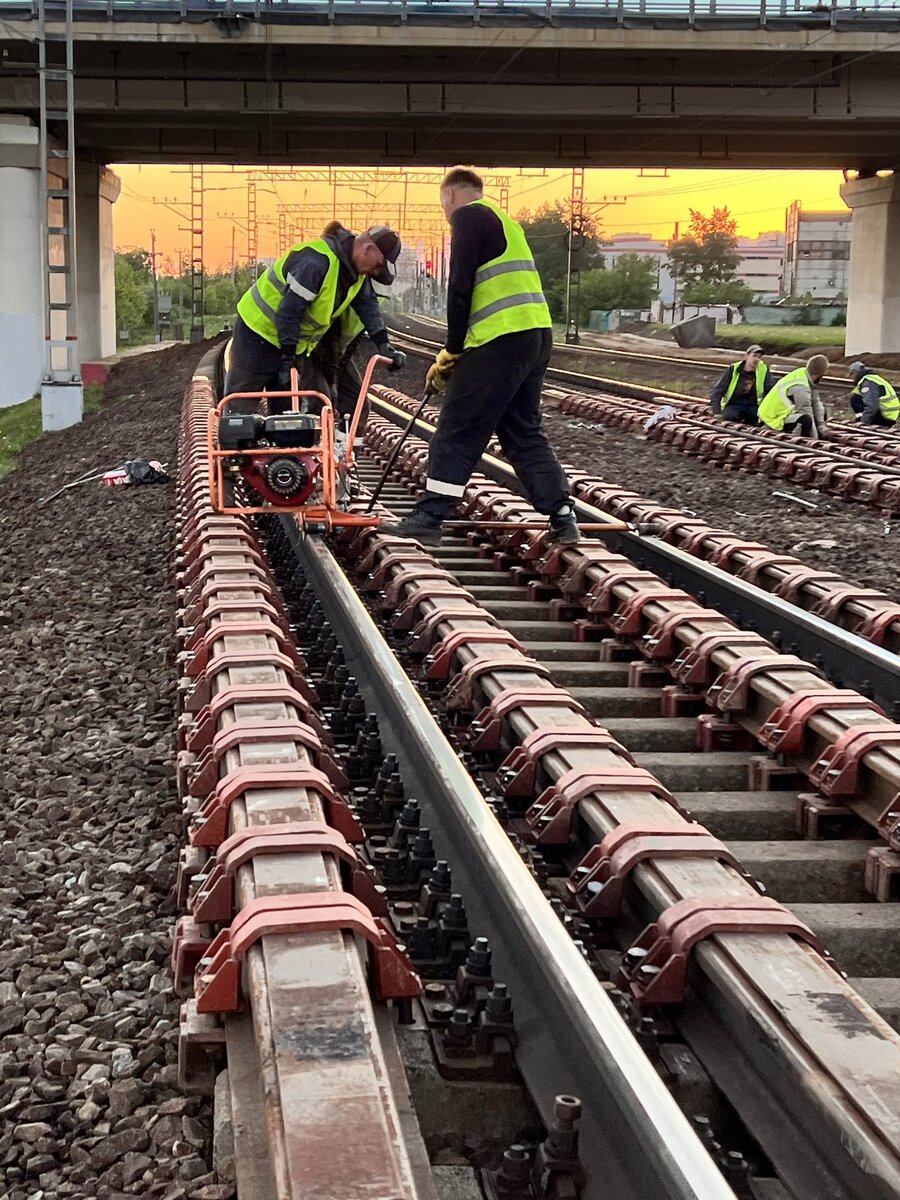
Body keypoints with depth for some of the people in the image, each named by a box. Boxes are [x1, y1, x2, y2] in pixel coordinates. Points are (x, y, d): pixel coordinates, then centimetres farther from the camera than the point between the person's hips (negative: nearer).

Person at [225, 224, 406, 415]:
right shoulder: (315, 262, -31)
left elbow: (367, 305, 5)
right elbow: (288, 312, -30)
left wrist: (384, 346, -8)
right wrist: (288, 358, -26)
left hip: (293, 341, 9)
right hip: (260, 329, -9)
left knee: (284, 407, 9)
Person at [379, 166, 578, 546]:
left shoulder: (467, 216, -2)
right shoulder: (504, 222, 26)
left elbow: (460, 287, -11)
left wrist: (452, 351, -1)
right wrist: (456, 353, 22)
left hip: (502, 339, -9)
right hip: (537, 333, 9)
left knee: (456, 432, -2)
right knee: (524, 433, 15)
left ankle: (427, 519, 1)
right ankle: (563, 521, 12)